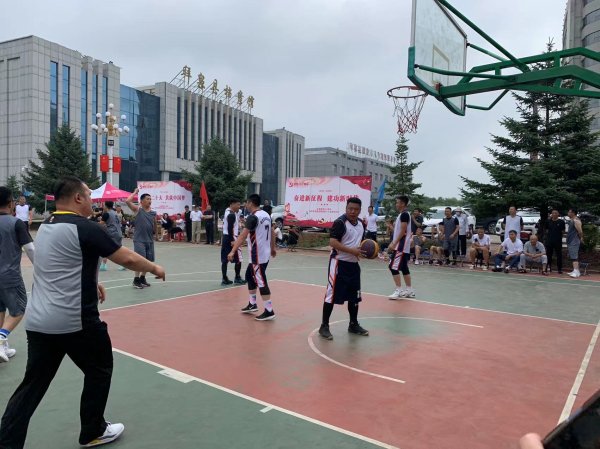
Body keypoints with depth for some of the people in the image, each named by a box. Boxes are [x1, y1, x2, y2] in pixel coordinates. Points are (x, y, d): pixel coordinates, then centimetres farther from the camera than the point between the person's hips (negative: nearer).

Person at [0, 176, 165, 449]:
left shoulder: (45, 228, 12)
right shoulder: (85, 228, -14)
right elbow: (127, 259, -12)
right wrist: (154, 268, 4)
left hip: (37, 322, 7)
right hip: (75, 322, -7)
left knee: (32, 385, 14)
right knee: (99, 371, 15)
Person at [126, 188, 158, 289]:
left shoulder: (153, 213, 8)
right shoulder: (137, 209, -5)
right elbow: (127, 201, -18)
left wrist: (156, 234, 10)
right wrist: (135, 192, -9)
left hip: (149, 240, 6)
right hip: (139, 240, -6)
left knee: (148, 261, 12)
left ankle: (142, 278, 27)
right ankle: (136, 280, 2)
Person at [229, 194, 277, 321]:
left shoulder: (253, 217, -17)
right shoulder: (266, 215, 9)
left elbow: (243, 236, -25)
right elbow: (271, 232, 20)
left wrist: (233, 251, -28)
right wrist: (273, 248, 32)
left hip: (257, 255, -9)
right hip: (265, 253, 9)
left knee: (261, 282, -4)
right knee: (250, 276, 21)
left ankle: (269, 311, 0)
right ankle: (252, 304, 30)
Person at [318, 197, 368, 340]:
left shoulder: (361, 224, 9)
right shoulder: (340, 222, -16)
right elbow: (333, 242, -23)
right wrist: (352, 251, -26)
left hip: (354, 264, 8)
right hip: (339, 263, -8)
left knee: (354, 296, 15)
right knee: (332, 295, -4)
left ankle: (353, 324, 29)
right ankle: (324, 326, 6)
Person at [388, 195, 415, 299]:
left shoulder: (404, 214, -14)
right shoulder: (402, 214, 17)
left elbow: (403, 231, -20)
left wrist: (394, 243, -21)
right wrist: (393, 243, 20)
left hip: (401, 246, -10)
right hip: (402, 246, 10)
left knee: (393, 267, -11)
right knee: (404, 268, 12)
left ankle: (399, 290, -8)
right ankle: (409, 290, 17)